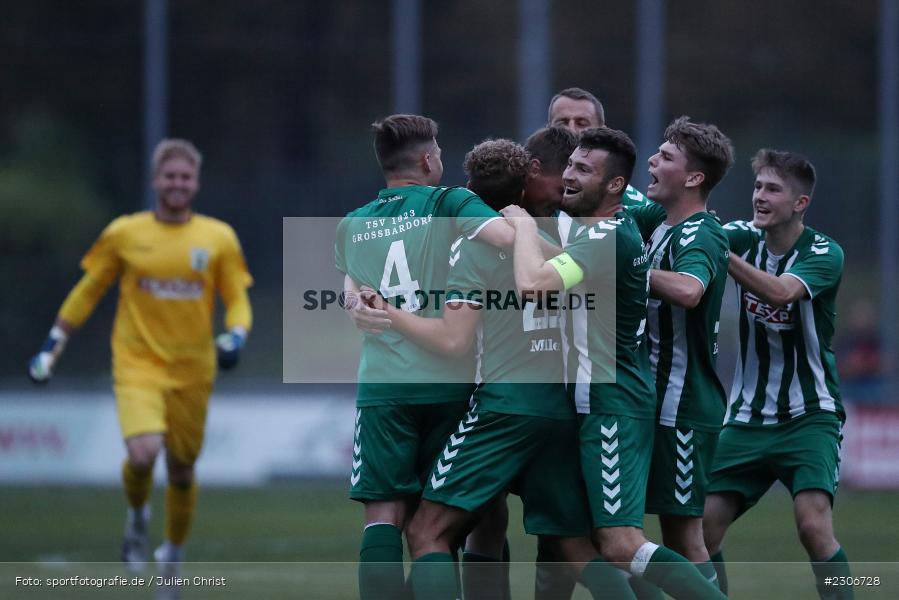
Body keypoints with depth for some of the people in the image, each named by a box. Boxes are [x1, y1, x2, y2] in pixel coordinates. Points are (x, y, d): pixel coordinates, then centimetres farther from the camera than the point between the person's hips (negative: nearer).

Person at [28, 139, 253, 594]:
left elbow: (238, 300, 7)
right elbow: (87, 292, 10)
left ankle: (173, 556, 33)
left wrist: (235, 337, -15)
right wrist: (51, 347, 9)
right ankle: (137, 515, 9)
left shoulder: (219, 239, 2)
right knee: (143, 453, -25)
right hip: (137, 364, -2)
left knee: (182, 470, 9)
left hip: (193, 370, 2)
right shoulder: (124, 234, 0)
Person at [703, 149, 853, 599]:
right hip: (747, 416, 5)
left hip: (809, 415, -5)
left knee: (813, 524, -22)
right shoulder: (744, 238, 2)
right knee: (703, 524, -5)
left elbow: (779, 291, -31)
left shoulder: (825, 254, -13)